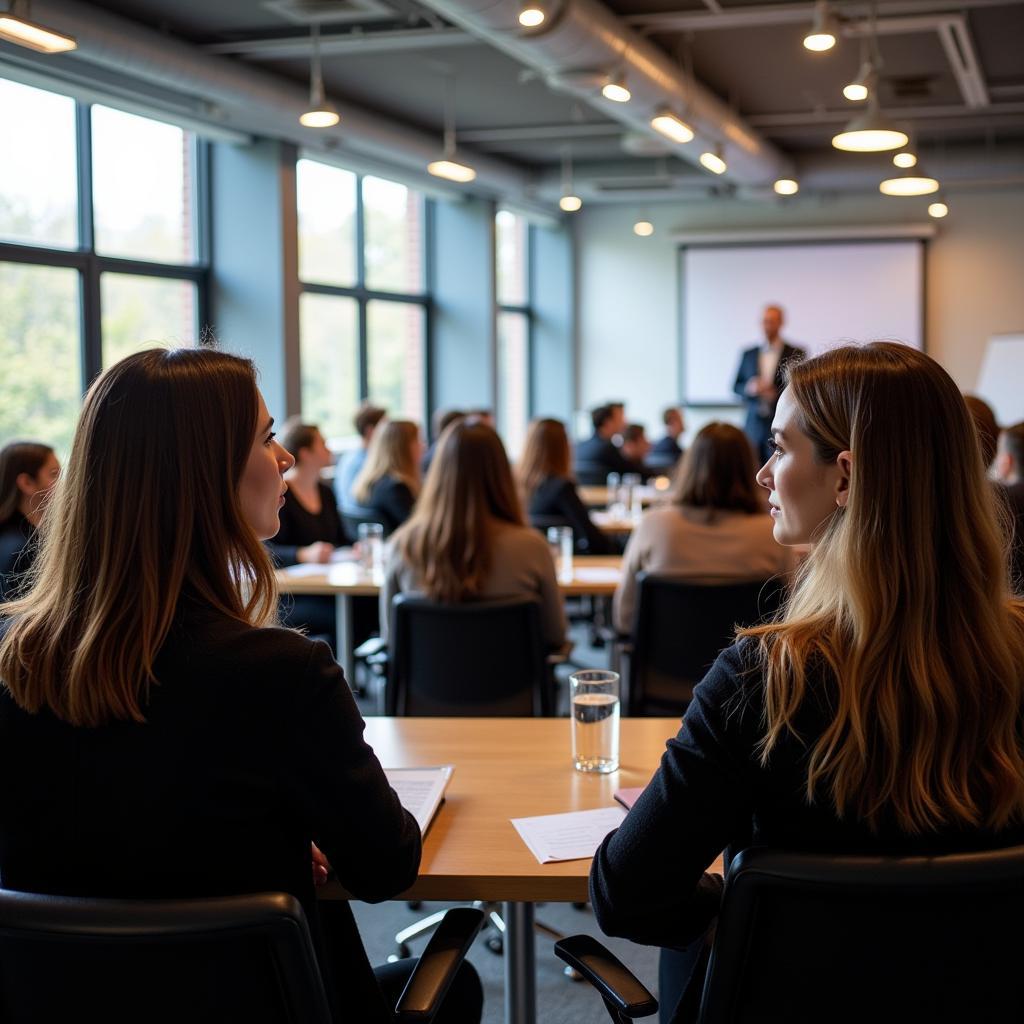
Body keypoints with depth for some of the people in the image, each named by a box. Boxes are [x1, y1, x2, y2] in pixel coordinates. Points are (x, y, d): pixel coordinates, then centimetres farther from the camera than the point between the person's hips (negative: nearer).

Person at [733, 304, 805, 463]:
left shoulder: (796, 354, 1)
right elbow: (736, 387, 15)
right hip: (754, 425, 3)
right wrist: (749, 387, -7)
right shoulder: (748, 353, 12)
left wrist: (776, 394, -13)